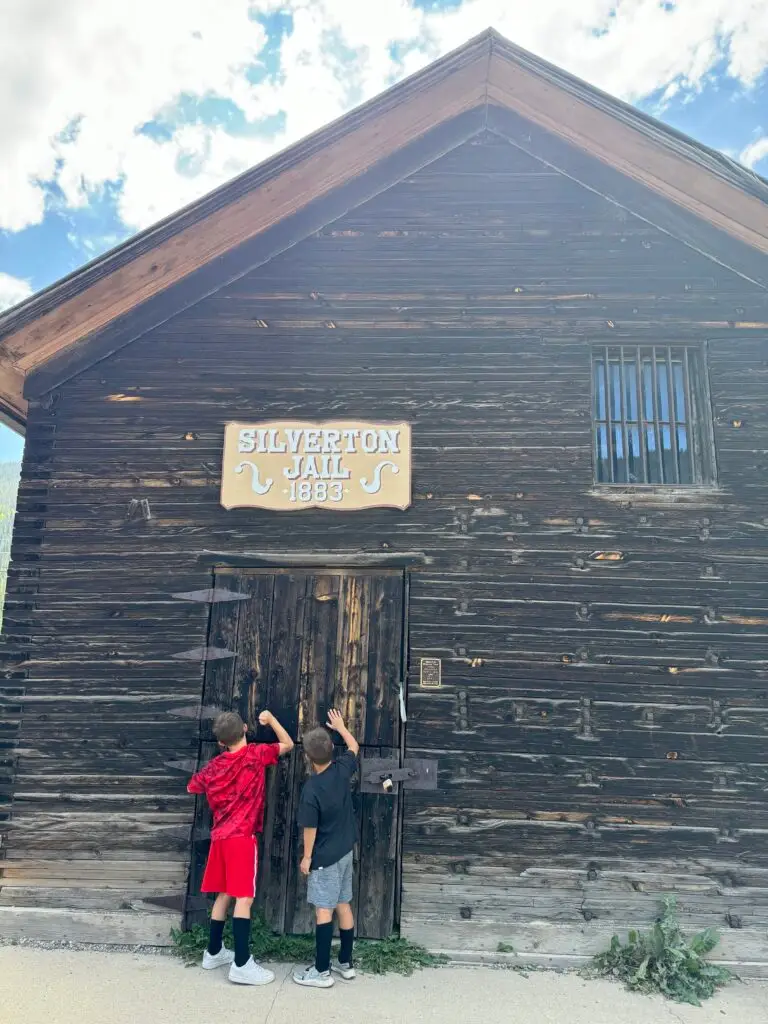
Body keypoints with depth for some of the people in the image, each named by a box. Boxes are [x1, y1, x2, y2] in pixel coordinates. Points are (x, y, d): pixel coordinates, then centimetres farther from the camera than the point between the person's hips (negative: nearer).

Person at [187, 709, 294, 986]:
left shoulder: (215, 765, 7)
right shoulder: (256, 753, -8)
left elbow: (192, 787, 23)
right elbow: (288, 745, 6)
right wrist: (271, 719, 16)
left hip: (219, 836, 6)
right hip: (242, 837, -6)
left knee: (224, 894, 18)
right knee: (244, 897, -5)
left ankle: (214, 953, 28)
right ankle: (241, 965, -6)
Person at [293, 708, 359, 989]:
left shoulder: (311, 789, -22)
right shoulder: (342, 769, -7)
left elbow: (310, 828, -16)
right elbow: (354, 747, 14)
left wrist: (307, 857, -3)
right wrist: (340, 726, 27)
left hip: (325, 857, -7)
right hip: (345, 851, 7)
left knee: (323, 910, 1)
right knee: (343, 905, 15)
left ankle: (322, 971, 7)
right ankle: (346, 963, 25)